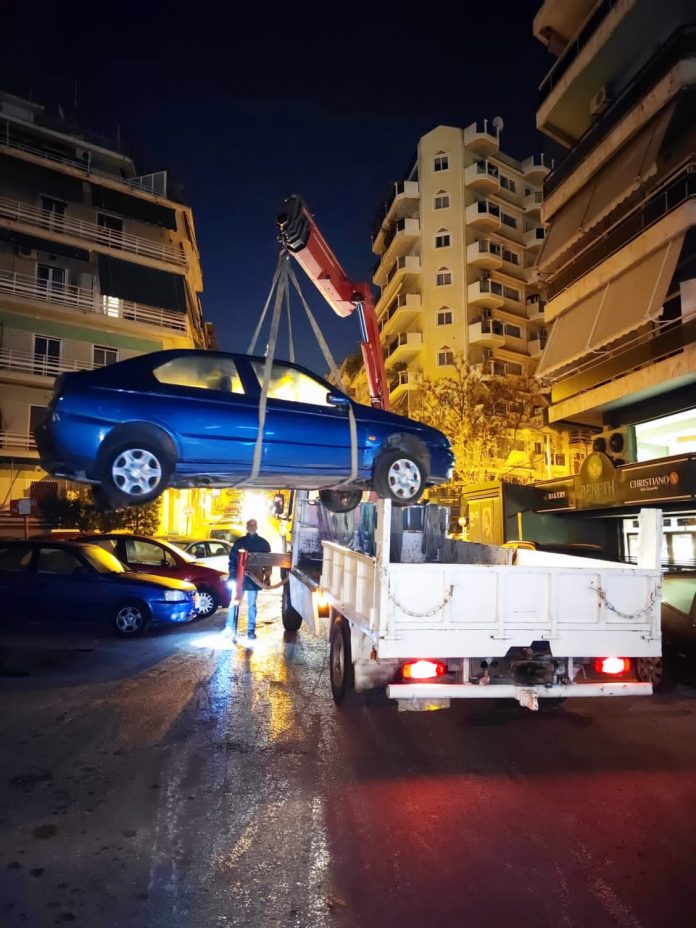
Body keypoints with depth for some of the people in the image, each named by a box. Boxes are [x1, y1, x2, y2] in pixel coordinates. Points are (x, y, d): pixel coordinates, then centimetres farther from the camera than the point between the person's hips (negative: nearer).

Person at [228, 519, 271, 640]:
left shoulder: (263, 543, 4)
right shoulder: (239, 542, 2)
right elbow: (232, 559, 2)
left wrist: (266, 577, 1)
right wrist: (232, 576, -5)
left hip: (254, 578, 0)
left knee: (252, 605, 7)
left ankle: (251, 630, 13)